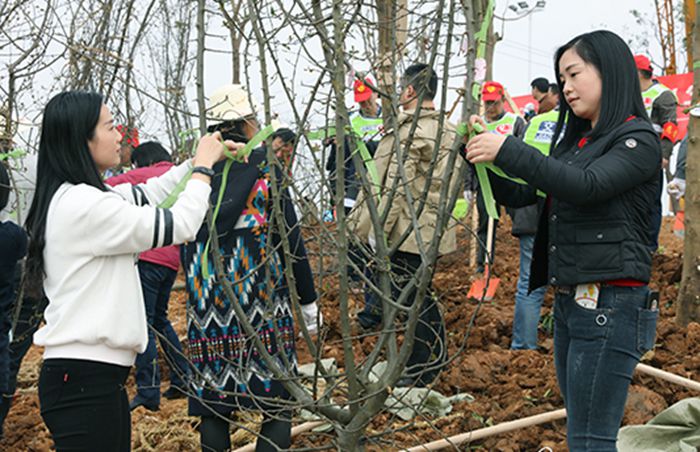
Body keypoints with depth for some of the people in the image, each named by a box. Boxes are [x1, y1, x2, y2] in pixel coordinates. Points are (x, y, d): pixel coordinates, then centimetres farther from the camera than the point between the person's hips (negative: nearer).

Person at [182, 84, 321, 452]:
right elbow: (290, 238, -4)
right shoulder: (263, 166, -4)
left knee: (211, 407, 10)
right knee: (278, 403, 4)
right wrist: (308, 300, 4)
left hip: (206, 302, 4)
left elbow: (185, 242, 11)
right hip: (262, 299, -4)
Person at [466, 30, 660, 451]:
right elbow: (519, 194, 17)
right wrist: (484, 161, 1)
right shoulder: (574, 141, 17)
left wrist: (508, 151, -23)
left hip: (610, 306, -8)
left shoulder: (639, 139, -6)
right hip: (569, 301, 8)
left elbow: (586, 185, -23)